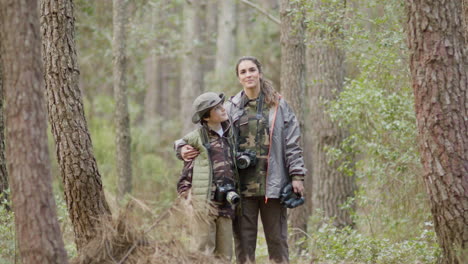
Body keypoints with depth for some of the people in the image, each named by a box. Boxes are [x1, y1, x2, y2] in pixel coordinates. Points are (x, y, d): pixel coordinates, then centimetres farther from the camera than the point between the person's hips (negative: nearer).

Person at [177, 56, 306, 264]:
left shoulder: (278, 105, 6)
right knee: (244, 240, 2)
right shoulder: (231, 108, 6)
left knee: (277, 239, 4)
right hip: (243, 185, 0)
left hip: (272, 183, 0)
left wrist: (297, 176, -2)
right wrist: (184, 147, -12)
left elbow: (292, 143, 4)